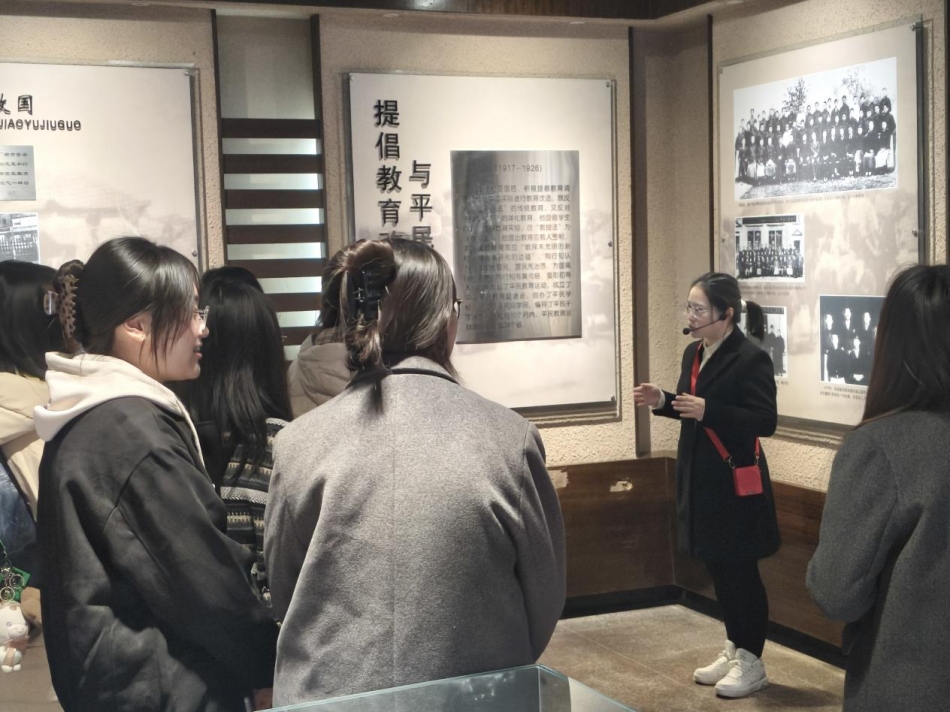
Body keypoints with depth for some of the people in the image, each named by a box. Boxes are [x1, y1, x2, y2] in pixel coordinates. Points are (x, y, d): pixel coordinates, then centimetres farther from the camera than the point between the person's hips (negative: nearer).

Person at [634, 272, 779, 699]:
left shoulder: (751, 359, -17)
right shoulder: (693, 353, 9)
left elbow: (765, 421, -21)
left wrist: (707, 411, -30)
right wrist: (662, 402, -1)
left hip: (735, 483, -8)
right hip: (700, 477, 8)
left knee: (740, 571, 3)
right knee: (718, 568, 16)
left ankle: (751, 662, 16)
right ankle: (735, 649, 30)